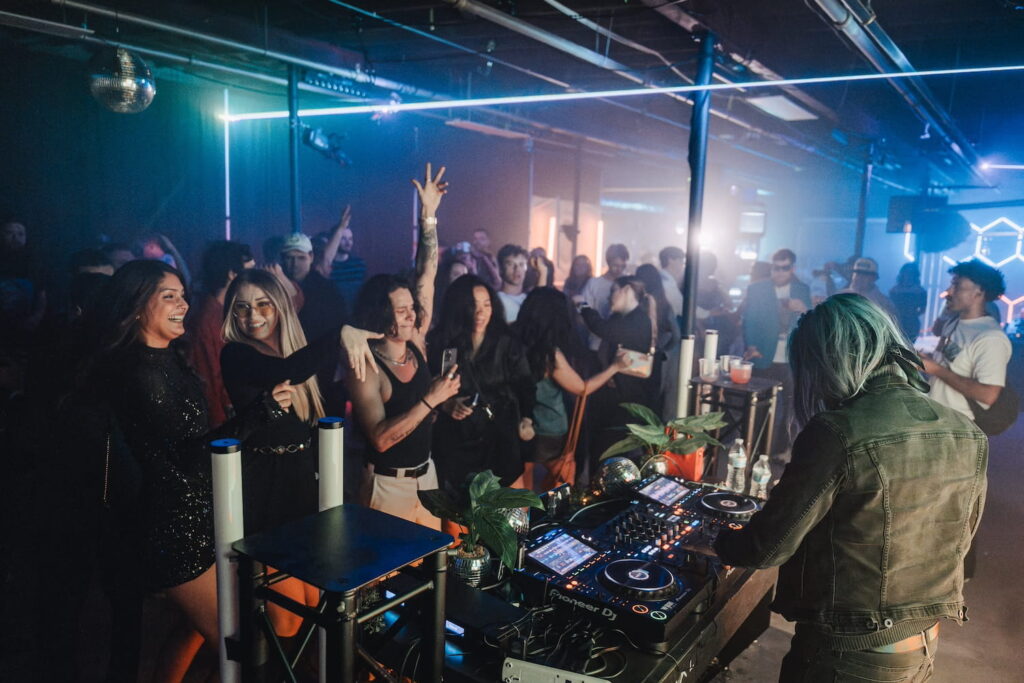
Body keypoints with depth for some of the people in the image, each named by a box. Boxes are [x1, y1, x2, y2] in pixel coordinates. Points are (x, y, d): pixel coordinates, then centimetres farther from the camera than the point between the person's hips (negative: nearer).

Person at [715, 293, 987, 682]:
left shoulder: (837, 433, -26)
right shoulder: (966, 435, -4)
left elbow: (767, 546, -18)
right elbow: (959, 538, 11)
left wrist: (714, 542, 2)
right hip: (924, 646, 6)